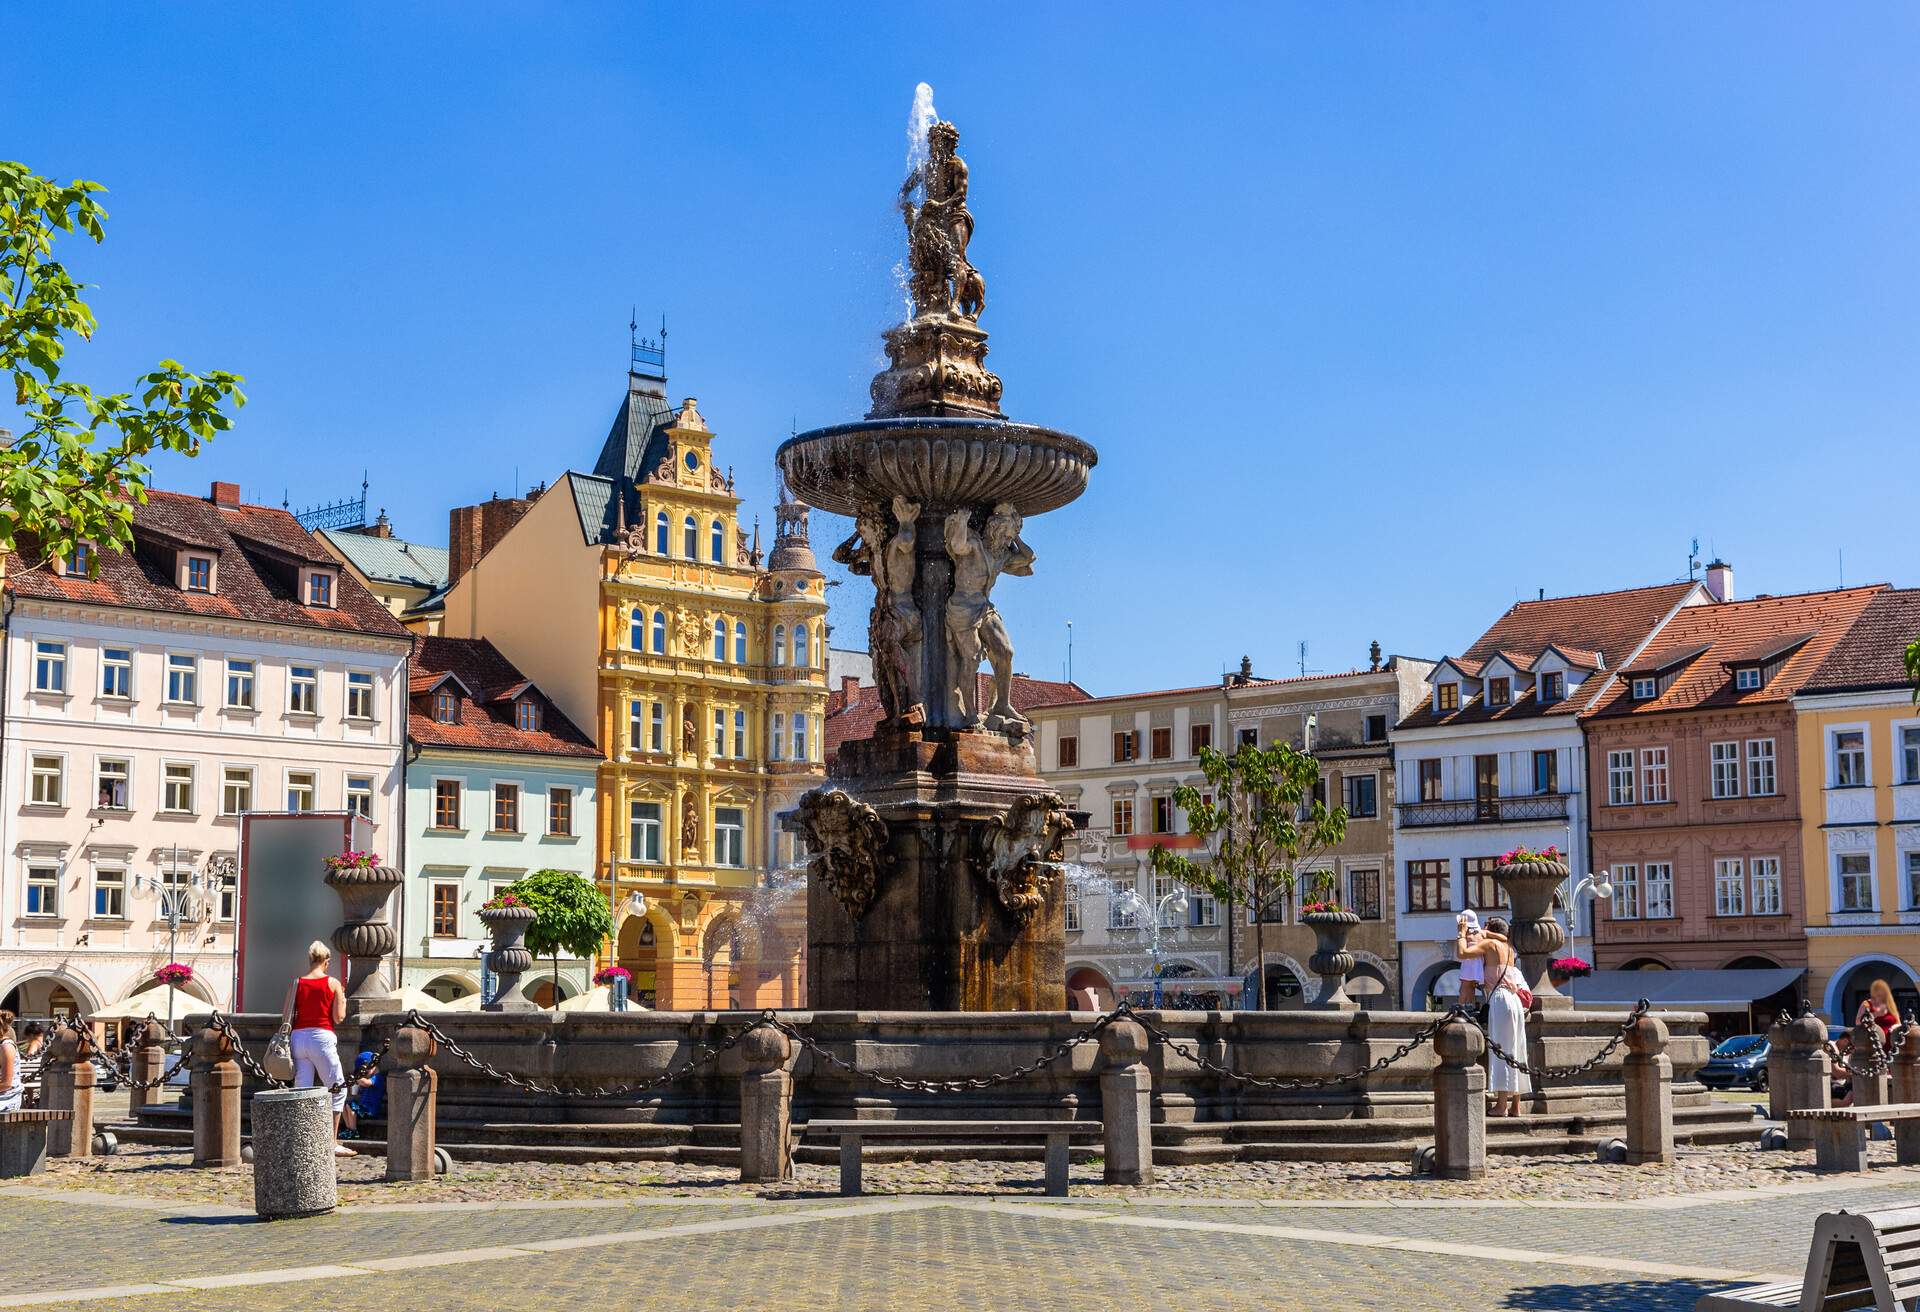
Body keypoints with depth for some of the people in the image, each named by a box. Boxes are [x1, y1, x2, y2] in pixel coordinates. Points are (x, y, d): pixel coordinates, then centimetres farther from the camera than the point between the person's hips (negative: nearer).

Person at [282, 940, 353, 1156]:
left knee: (303, 1091, 7)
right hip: (321, 1037, -4)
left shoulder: (297, 983, 7)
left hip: (298, 1038, 4)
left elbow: (285, 1017, 6)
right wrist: (343, 1001, 16)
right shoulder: (333, 983, -1)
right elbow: (339, 1017, -2)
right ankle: (333, 1143, 3)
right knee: (338, 1089, 8)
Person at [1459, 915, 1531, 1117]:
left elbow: (1463, 953, -13)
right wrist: (1482, 936, 34)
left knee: (1500, 1050, -9)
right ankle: (1515, 1105, 11)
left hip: (1499, 999, -8)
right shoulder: (1508, 947, 17)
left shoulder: (1489, 944, -3)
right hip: (1514, 1000, 8)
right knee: (1514, 1051, 9)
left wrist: (1462, 934, 1)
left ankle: (1501, 1105, -12)